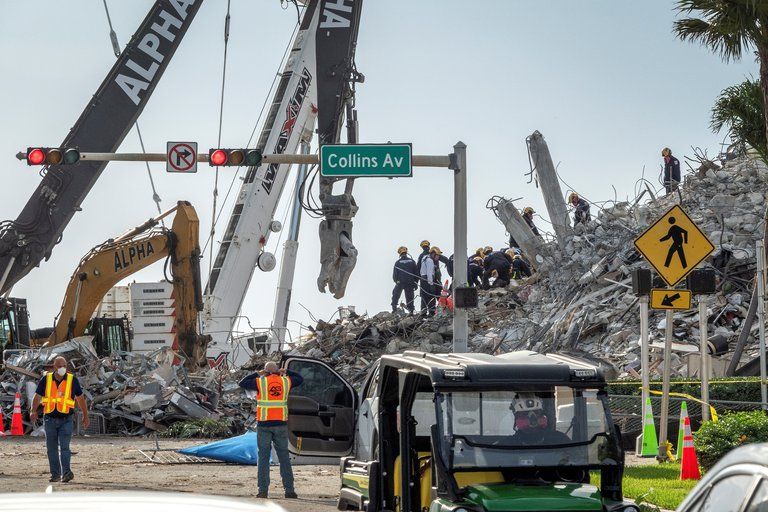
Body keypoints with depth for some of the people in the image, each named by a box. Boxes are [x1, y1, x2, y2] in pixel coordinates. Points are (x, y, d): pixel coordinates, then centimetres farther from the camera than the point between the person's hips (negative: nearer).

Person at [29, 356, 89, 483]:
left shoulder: (73, 380, -2)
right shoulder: (46, 380, 0)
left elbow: (80, 398, 9)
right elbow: (37, 397, 2)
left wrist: (86, 416, 12)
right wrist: (33, 411, -16)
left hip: (66, 420, -2)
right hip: (50, 419, 2)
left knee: (64, 446, -15)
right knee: (52, 448, 6)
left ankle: (67, 472, -23)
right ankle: (55, 474, 14)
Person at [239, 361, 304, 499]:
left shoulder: (260, 382, -3)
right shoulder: (286, 381, 5)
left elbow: (242, 383, 8)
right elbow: (300, 379, 23)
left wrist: (257, 374, 15)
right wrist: (285, 372, 23)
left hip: (264, 424, -2)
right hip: (281, 424, 2)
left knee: (263, 457, 2)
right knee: (284, 457, 7)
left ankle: (263, 490, -3)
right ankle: (289, 490, 6)